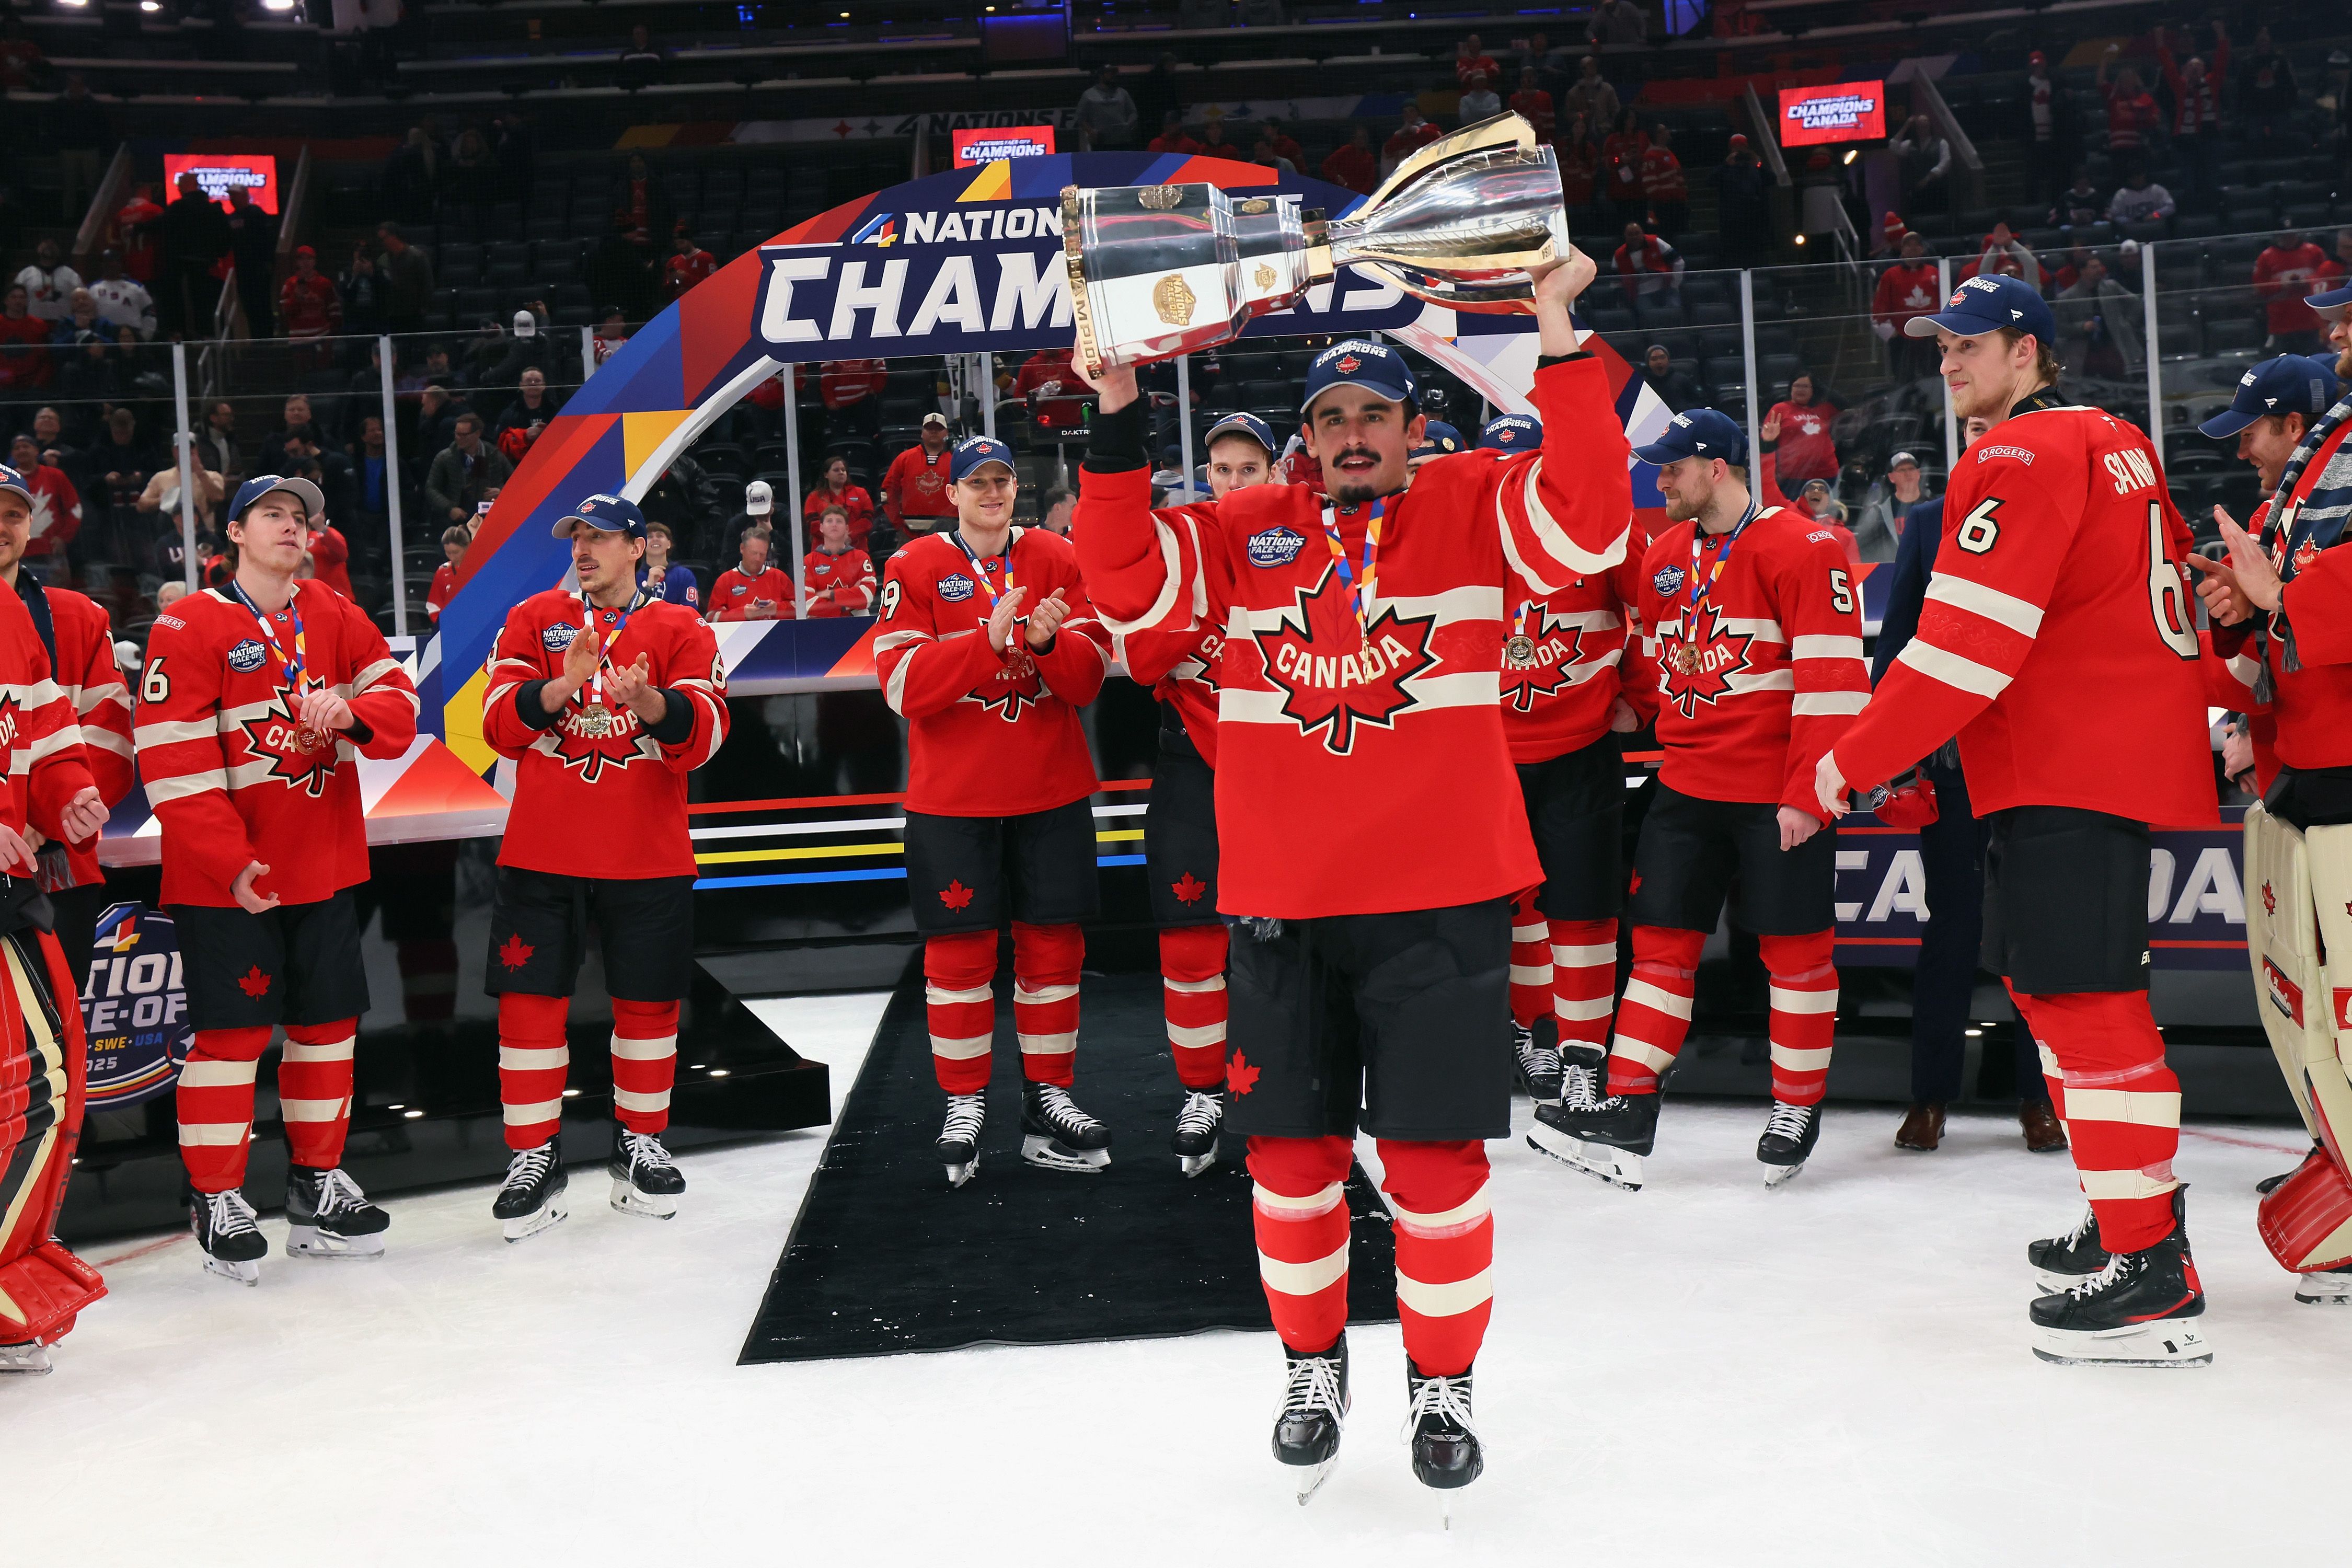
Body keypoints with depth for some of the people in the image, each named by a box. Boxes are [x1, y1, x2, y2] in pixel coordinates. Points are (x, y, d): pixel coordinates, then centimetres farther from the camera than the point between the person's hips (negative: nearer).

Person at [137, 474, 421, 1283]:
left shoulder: (336, 618, 9)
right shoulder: (190, 625, -8)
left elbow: (398, 702, 0)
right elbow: (172, 760, -14)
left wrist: (350, 708, -23)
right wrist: (229, 860, -19)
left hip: (324, 866, 5)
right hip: (224, 875, -5)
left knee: (328, 1021, 11)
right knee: (235, 1030, -3)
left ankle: (316, 1179, 25)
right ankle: (216, 1200, 10)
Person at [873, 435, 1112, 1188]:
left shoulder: (1059, 559, 5)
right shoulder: (914, 568, -1)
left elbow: (1089, 678, -1)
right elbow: (903, 684, -12)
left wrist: (1050, 643, -22)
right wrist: (989, 641, -23)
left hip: (1051, 792, 2)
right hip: (952, 799, -2)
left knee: (1053, 946, 7)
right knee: (959, 951, 2)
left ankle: (1048, 1099, 19)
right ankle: (963, 1106, 14)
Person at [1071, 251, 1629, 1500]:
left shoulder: (1471, 506, 3)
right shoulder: (1245, 532, 9)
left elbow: (1591, 520, -12)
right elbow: (1125, 583, 0)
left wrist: (1559, 342, -18)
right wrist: (1116, 416, -6)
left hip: (1439, 893, -2)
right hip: (1279, 897, 2)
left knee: (1435, 1153, 3)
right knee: (1291, 1149, 10)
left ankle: (1443, 1385, 23)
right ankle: (1312, 1366, 31)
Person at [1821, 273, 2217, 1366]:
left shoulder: (2021, 457, -13)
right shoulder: (2114, 444, 18)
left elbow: (1970, 642, -20)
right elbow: (2137, 605, 23)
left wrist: (1853, 761, -15)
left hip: (2073, 772, -10)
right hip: (2126, 752, 10)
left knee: (2085, 1000, -10)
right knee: (2050, 985, 17)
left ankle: (2153, 1278, -7)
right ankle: (2137, 1210, 27)